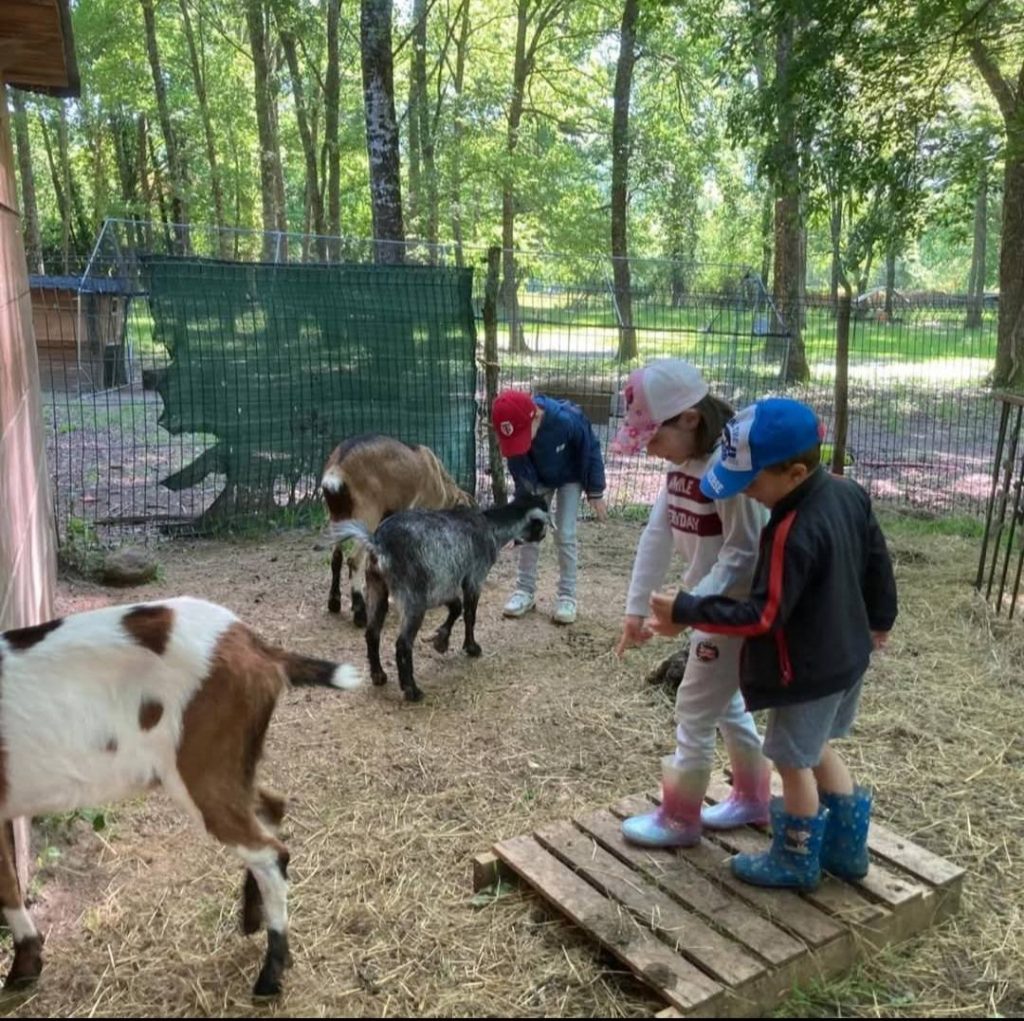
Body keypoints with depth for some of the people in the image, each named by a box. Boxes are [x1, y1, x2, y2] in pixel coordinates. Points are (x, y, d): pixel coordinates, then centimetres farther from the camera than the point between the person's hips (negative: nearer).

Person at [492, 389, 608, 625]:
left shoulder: (568, 419, -41)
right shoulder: (514, 430, -31)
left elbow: (591, 451, -22)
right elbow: (521, 475, -21)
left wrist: (595, 493, -15)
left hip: (570, 478, -3)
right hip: (537, 479, 3)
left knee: (564, 534, -7)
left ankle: (567, 595, 4)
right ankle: (525, 590, 13)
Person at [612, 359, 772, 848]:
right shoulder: (681, 461, 2)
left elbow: (744, 554, -26)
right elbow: (657, 533, 3)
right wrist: (635, 607, 4)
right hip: (713, 604, 9)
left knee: (695, 708, 4)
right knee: (724, 700, 22)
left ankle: (679, 819, 23)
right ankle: (752, 798, 42)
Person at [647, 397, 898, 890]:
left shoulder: (793, 533, -32)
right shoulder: (849, 493, -4)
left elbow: (763, 614, -29)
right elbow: (878, 562, 9)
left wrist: (686, 612, -24)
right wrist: (879, 620, 24)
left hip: (807, 672, -9)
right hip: (846, 657, 9)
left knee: (794, 760, 11)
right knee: (817, 750, 25)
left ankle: (797, 861, 30)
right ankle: (846, 846, 37)